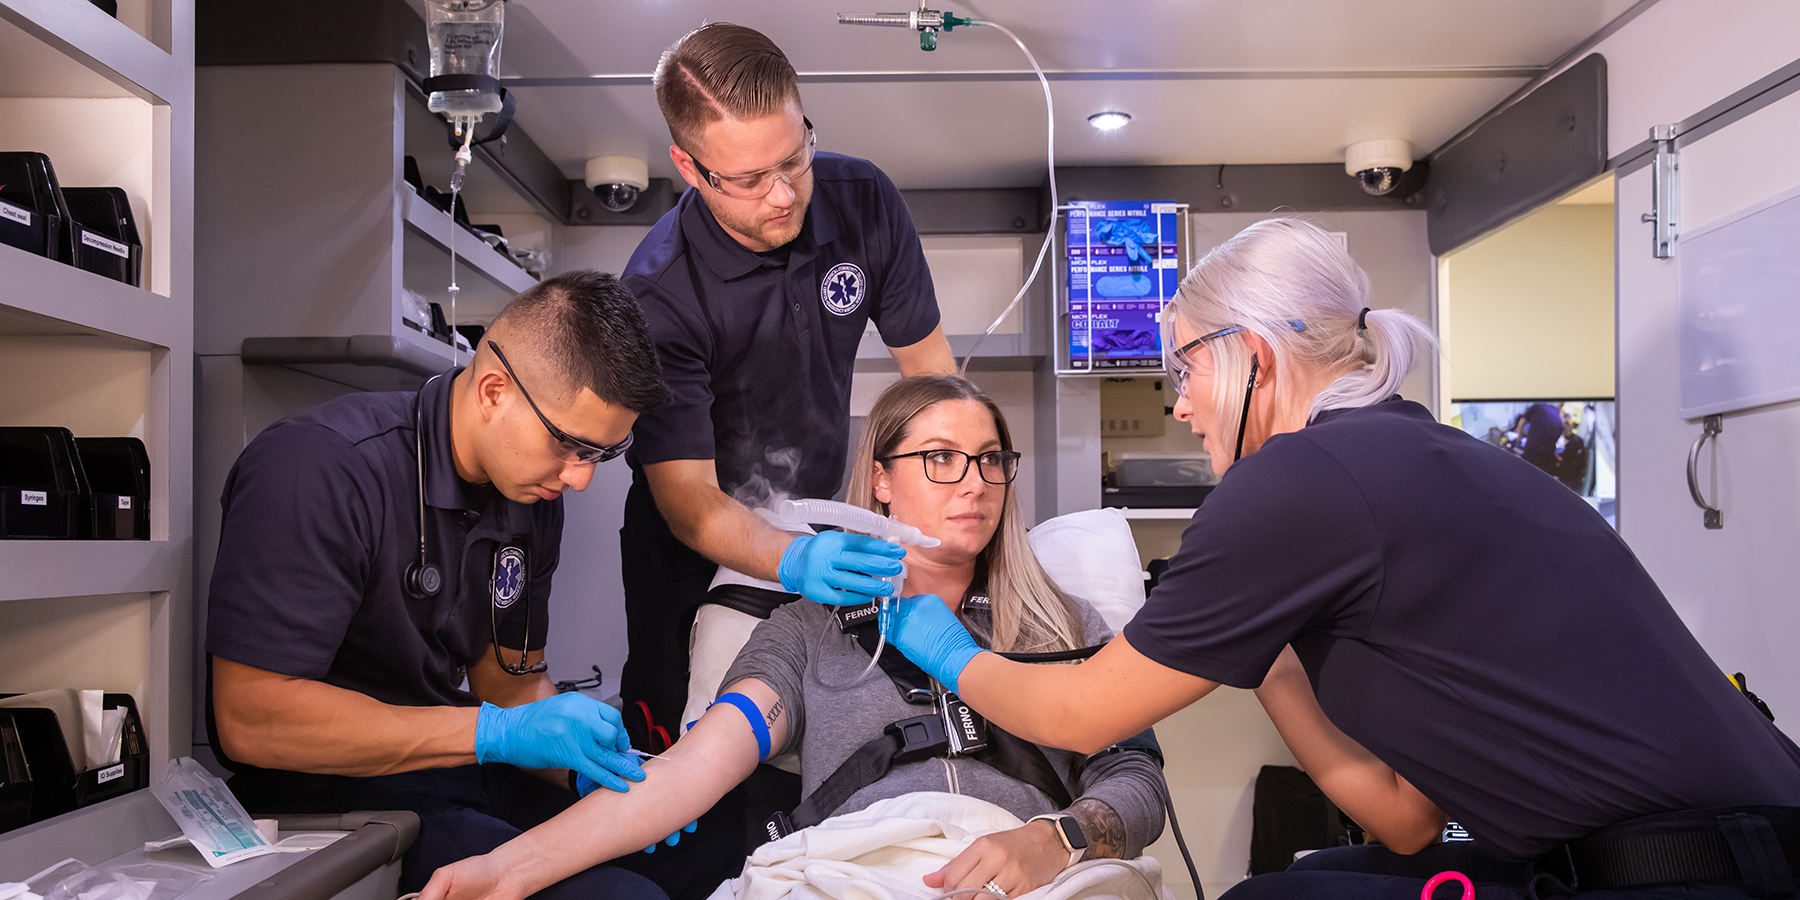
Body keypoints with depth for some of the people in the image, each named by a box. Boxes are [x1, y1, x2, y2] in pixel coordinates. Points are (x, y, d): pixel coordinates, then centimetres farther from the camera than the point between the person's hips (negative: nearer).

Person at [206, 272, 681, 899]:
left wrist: (592, 767, -7)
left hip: (463, 771, 8)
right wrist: (496, 732, -26)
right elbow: (249, 718, -25)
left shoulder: (534, 494, 3)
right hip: (327, 795, -7)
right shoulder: (319, 470, -21)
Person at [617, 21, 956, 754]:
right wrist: (794, 563, -46)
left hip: (825, 520, 4)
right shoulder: (659, 293, -28)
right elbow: (687, 498, -27)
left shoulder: (864, 200, -15)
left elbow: (926, 361, -4)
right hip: (701, 552, -3)